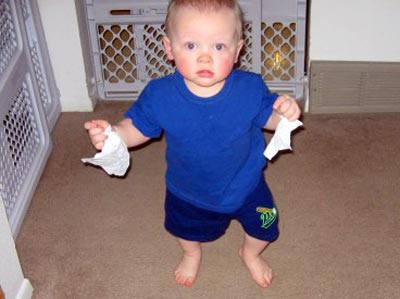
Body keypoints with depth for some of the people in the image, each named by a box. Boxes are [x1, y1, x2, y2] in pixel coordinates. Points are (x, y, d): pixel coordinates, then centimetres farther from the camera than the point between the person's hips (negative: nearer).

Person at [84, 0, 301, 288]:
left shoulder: (250, 89, -28)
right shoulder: (159, 95, -28)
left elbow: (268, 118, -10)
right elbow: (138, 127, -12)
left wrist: (285, 113, -32)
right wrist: (110, 134, -31)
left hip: (245, 188, 0)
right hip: (187, 193, 1)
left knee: (263, 228, 24)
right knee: (187, 229, 31)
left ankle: (250, 253, 63)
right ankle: (192, 254, 70)